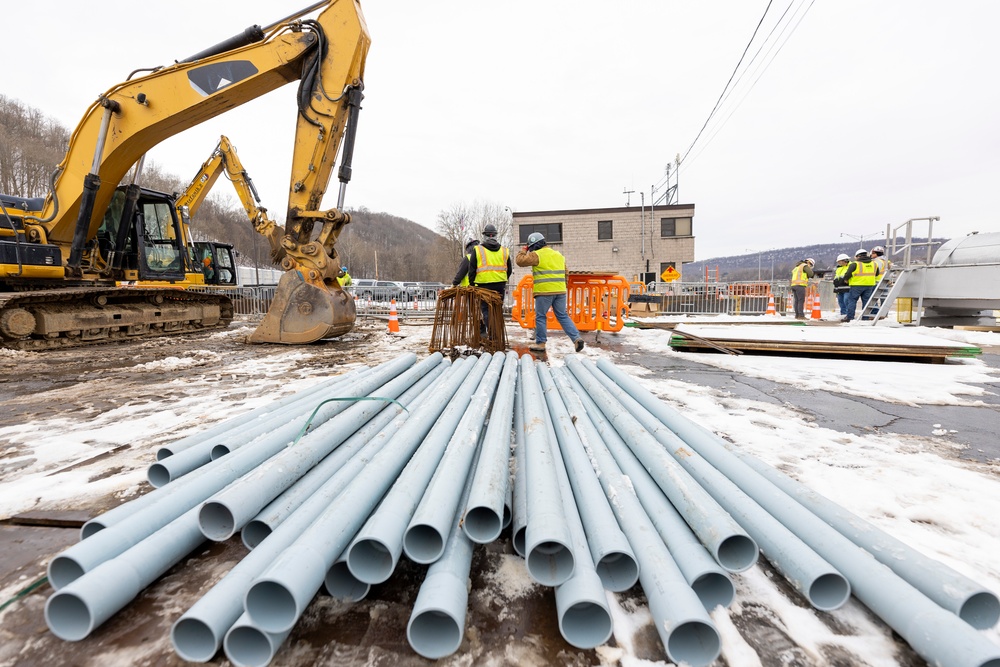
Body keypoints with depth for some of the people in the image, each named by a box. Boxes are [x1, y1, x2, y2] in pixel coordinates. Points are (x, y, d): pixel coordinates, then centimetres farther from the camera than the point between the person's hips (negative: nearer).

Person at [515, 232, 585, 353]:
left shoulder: (537, 255, -5)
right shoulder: (559, 255, 18)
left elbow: (520, 261, -6)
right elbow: (565, 273, 22)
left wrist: (523, 250, 11)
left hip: (544, 292, -6)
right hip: (560, 291, 6)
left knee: (540, 317, 6)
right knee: (563, 316, 11)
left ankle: (540, 343, 10)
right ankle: (576, 338, 0)